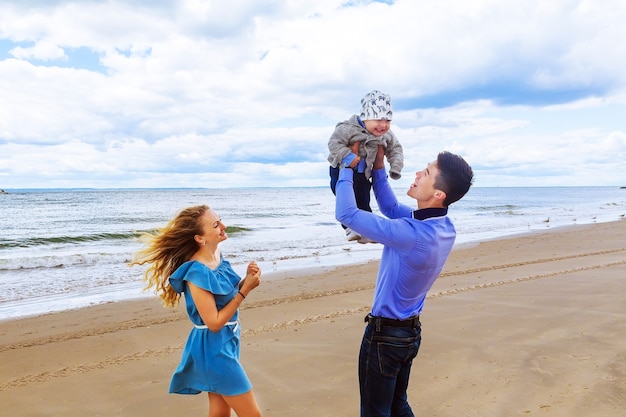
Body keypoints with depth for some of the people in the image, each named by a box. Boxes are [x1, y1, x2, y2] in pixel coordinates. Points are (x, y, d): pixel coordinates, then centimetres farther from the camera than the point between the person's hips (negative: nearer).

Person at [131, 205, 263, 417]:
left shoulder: (217, 254, 0)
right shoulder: (198, 272, -25)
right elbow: (214, 322, -22)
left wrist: (246, 279, -8)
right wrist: (245, 290, -21)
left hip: (226, 342, 8)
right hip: (214, 348, -8)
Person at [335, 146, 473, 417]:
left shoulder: (413, 235, -32)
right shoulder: (444, 227, -5)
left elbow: (346, 214, -27)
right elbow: (392, 209, 11)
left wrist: (347, 168, -15)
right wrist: (378, 168, 4)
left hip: (384, 334, -8)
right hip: (411, 331, 8)